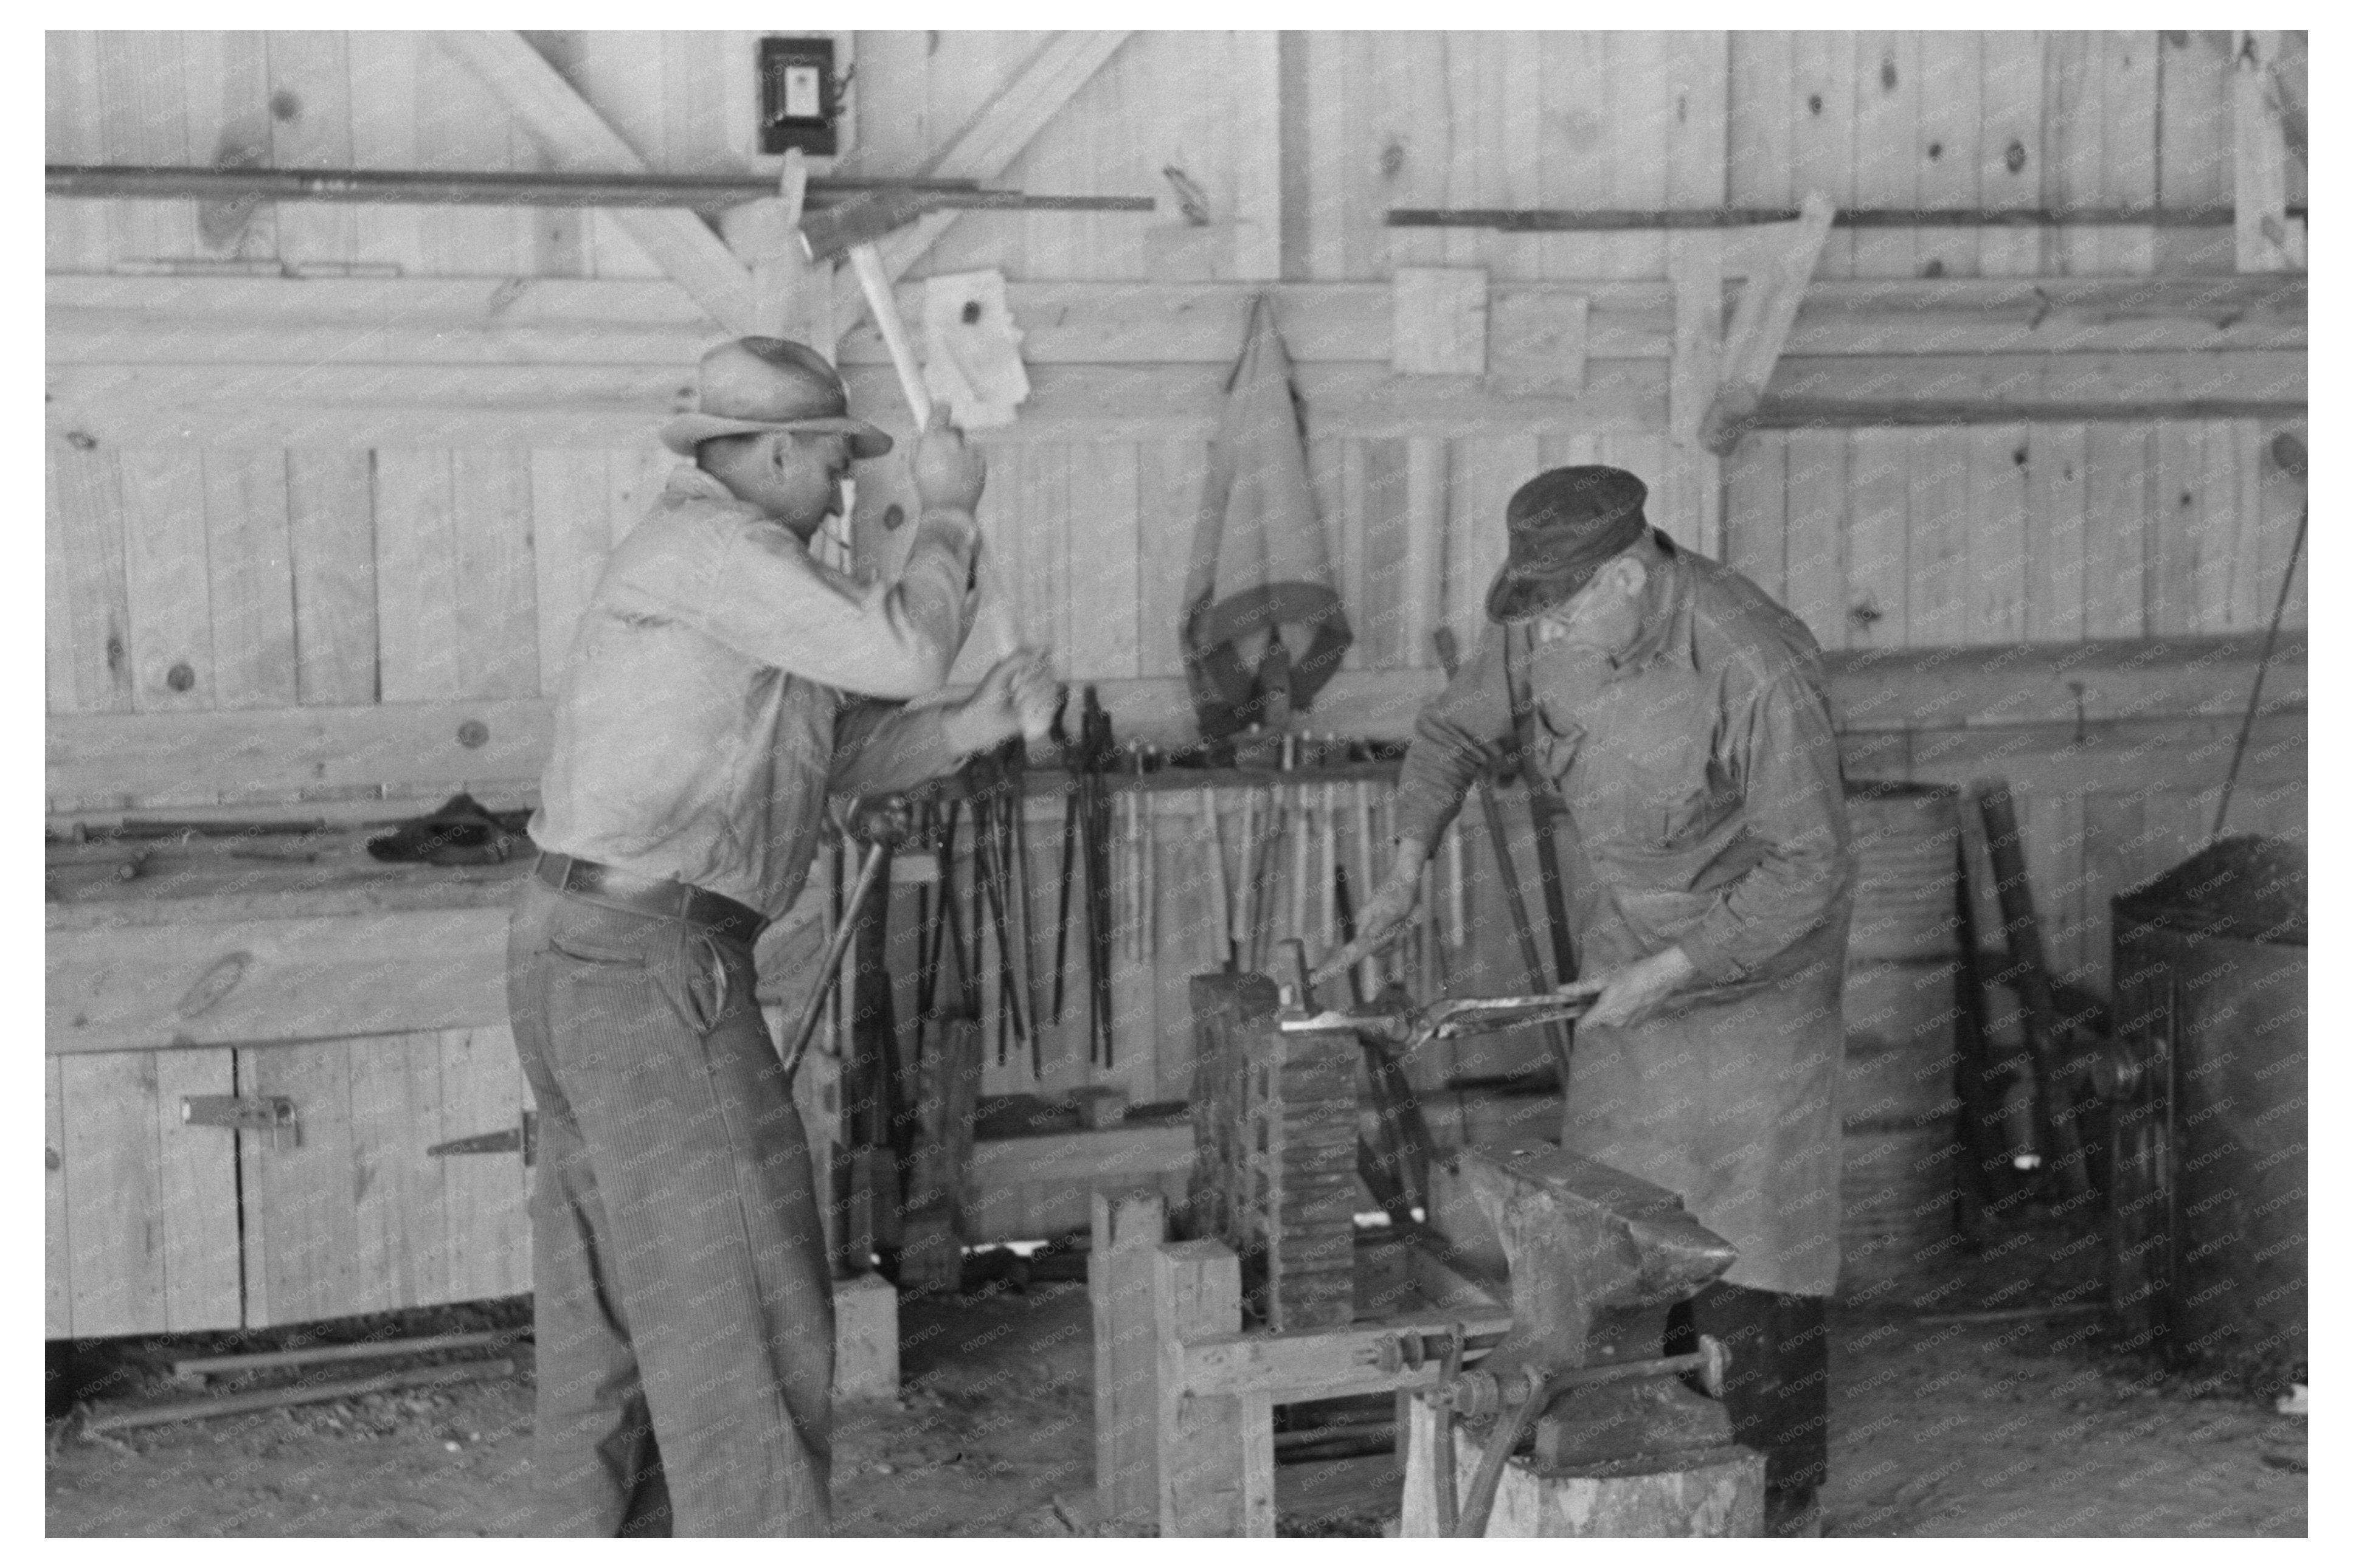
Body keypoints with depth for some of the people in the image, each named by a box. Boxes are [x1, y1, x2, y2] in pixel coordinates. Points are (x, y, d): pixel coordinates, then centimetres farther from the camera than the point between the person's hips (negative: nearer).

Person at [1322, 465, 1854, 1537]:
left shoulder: (1756, 669, -32)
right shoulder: (1546, 622, -14)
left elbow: (1811, 870, -25)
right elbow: (1455, 731, 2)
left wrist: (1667, 975, -28)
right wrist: (1406, 870, -12)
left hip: (1756, 946, -6)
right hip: (1629, 945, 6)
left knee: (1753, 1228, -2)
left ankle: (1780, 1500, 12)